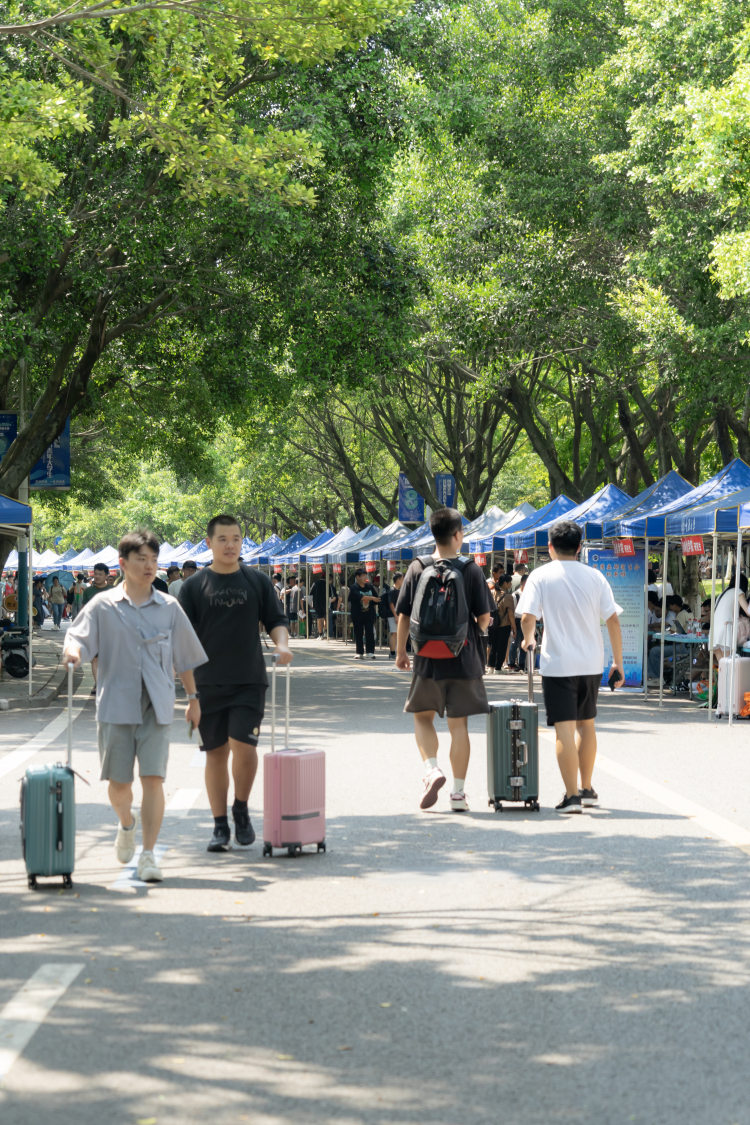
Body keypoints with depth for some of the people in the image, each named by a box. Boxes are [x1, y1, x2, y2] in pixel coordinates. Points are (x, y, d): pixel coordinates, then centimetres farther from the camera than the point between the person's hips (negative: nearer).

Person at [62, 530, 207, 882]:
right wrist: (73, 650, -26)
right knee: (118, 781, 5)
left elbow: (184, 657, 15)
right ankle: (127, 824, 38)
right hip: (116, 704, 0)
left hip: (156, 706, 0)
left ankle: (149, 854, -6)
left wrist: (193, 698, 18)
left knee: (153, 778, -10)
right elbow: (78, 636, -2)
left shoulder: (169, 607, 8)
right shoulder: (103, 605, 3)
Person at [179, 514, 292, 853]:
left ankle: (241, 809, 10)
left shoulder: (258, 581, 7)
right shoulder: (194, 586, 4)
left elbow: (276, 621, 10)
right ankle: (220, 826, 14)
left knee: (243, 746, -13)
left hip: (250, 681, 0)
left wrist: (281, 645, -10)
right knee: (216, 752, 4)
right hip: (208, 683, 0)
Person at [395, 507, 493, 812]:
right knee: (458, 724, 6)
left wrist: (401, 652, 11)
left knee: (422, 717, 17)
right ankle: (458, 792, 8)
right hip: (464, 660, 0)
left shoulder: (417, 569, -2)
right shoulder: (471, 570, -5)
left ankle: (432, 769, -5)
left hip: (428, 660, 1)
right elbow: (484, 618, -4)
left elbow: (404, 616, -1)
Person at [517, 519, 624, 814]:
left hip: (558, 664, -4)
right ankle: (587, 790, 26)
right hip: (591, 662, 4)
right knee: (586, 723, 18)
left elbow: (527, 618, -13)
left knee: (564, 728, -4)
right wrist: (618, 662, 6)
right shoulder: (594, 577, 4)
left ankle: (572, 795, -9)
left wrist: (528, 640, 8)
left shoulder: (541, 576, -4)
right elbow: (613, 620, 1)